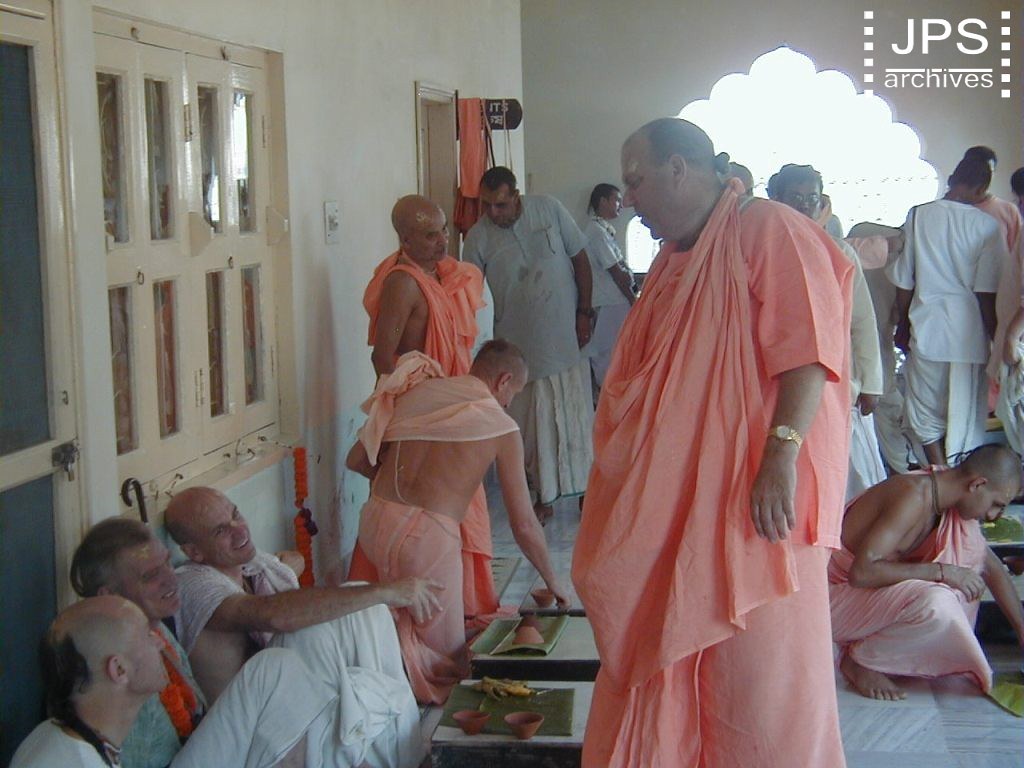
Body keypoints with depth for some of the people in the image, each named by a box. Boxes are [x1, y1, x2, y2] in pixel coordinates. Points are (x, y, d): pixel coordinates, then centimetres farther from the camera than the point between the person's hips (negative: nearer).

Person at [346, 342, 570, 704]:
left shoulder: (415, 392, 12)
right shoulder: (502, 428, 2)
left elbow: (357, 460, 15)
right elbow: (524, 526, 4)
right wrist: (552, 582, 19)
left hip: (374, 524, 5)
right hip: (429, 537, -5)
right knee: (448, 664, 12)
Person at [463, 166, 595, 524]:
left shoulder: (549, 209, -8)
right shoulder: (478, 238, -8)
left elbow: (580, 259, 0)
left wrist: (584, 311, -4)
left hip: (565, 337, 0)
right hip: (519, 346, 0)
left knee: (575, 417, 7)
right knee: (530, 425, 7)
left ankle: (587, 489, 21)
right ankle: (541, 496, 20)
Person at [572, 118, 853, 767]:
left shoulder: (770, 231, -9)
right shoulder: (674, 258, 18)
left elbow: (807, 351, -18)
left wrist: (781, 454, -26)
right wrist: (618, 484, 23)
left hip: (754, 496, -9)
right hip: (674, 502, 9)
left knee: (756, 661, -2)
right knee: (658, 655, 13)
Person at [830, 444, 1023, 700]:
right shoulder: (915, 496, -26)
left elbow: (991, 566, 14)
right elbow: (862, 572, -34)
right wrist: (942, 571, -28)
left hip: (873, 588, 9)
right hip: (833, 594, -9)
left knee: (971, 545, 0)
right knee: (936, 603, -33)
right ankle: (859, 660, -7)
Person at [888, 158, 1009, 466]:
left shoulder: (916, 216, -2)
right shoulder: (986, 225, -8)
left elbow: (903, 282, 2)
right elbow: (987, 292, -8)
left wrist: (903, 326, 15)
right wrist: (996, 336, 3)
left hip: (926, 328, 1)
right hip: (970, 333, -1)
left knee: (927, 417, 12)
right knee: (965, 416, 10)